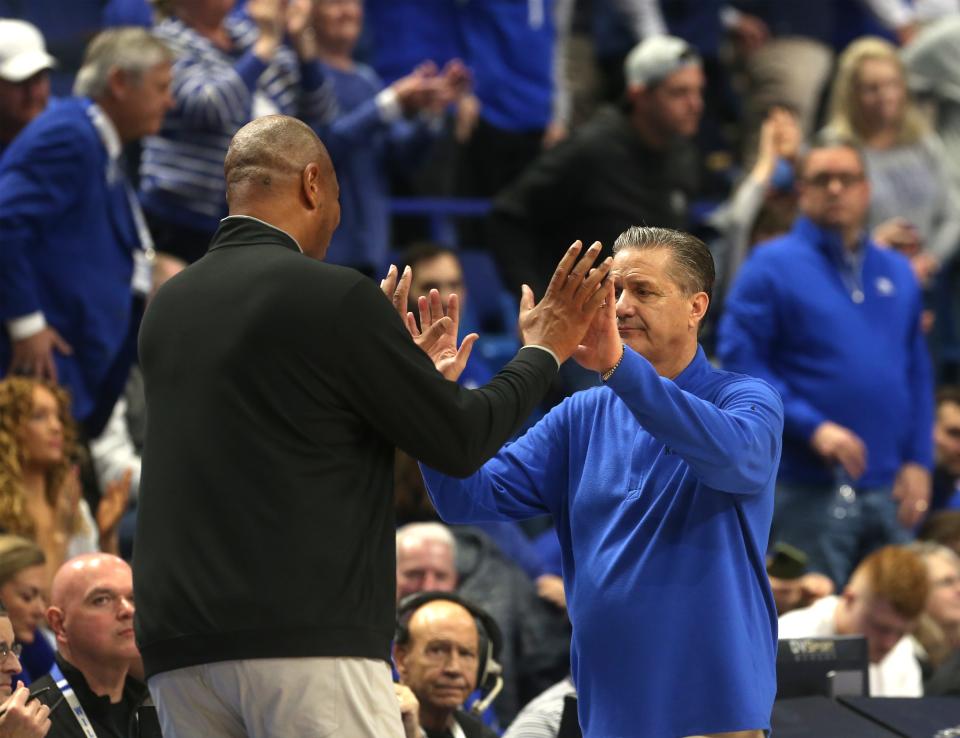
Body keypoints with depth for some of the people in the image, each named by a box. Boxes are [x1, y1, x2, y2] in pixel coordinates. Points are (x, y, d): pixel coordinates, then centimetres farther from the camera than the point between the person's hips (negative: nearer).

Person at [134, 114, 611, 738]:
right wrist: (543, 353, 16)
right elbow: (462, 440, 0)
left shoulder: (168, 308, 15)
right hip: (308, 639, -7)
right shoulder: (333, 297, -6)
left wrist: (414, 375, 36)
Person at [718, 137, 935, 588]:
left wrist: (918, 462, 4)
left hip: (890, 492, 5)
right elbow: (739, 360, -9)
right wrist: (812, 428, -18)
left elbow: (917, 373, 16)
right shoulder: (773, 267, -1)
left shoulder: (896, 272, 16)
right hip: (810, 494, -5)